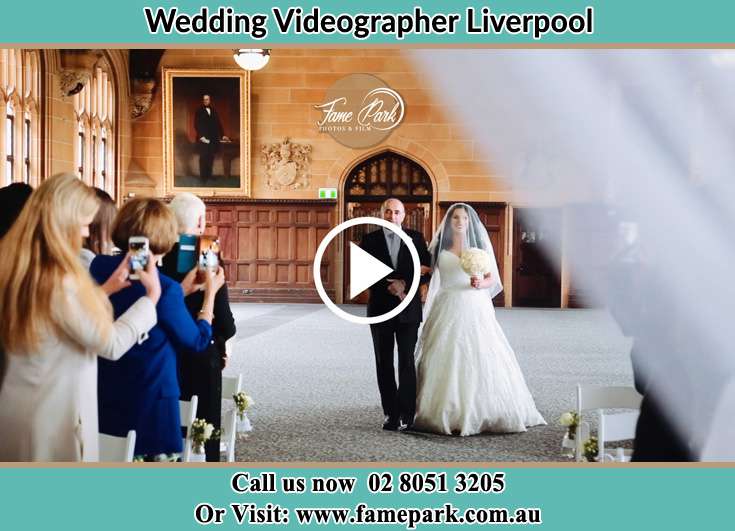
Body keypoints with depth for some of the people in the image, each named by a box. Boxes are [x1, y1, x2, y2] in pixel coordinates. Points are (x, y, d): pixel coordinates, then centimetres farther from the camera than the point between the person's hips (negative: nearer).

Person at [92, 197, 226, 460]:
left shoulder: (98, 268, -5)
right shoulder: (165, 289, -21)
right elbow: (198, 340, -6)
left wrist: (184, 289, 17)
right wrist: (210, 292, 7)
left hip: (103, 398, 6)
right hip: (150, 402, -6)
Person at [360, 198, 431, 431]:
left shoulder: (416, 238, 5)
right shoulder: (370, 240, 4)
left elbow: (426, 272, 1)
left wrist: (405, 283, -14)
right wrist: (390, 287, -12)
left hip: (408, 310, -1)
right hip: (380, 309, 1)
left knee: (407, 362, -6)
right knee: (384, 364, 4)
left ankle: (406, 414, -3)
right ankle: (391, 414, 10)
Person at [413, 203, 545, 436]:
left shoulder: (480, 244, 9)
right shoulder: (440, 246, 9)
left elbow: (493, 278, 8)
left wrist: (480, 284, -13)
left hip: (475, 310, 0)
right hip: (448, 309, 0)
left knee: (479, 359, -6)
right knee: (445, 361, -2)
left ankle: (480, 413, 2)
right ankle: (445, 414, 5)